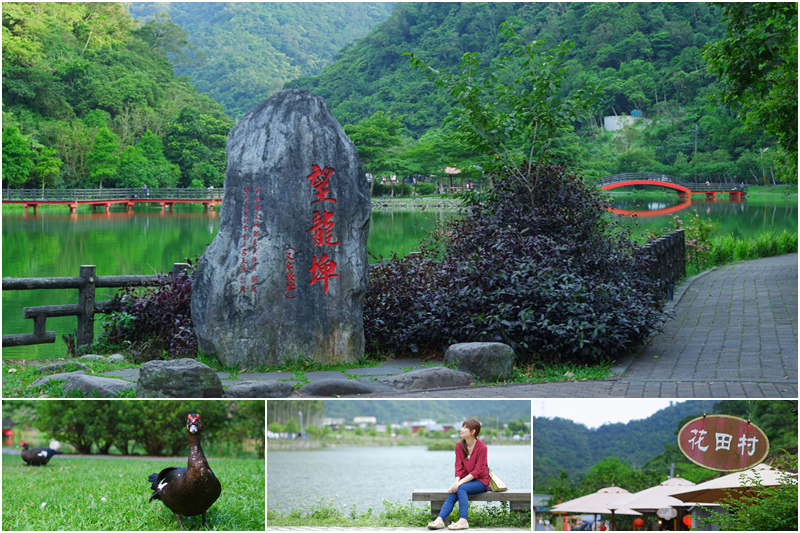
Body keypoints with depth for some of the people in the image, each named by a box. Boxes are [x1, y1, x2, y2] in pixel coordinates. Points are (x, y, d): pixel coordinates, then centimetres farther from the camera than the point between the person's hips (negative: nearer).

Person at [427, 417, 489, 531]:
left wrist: (459, 483, -24)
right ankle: (440, 520, -40)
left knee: (461, 488, -32)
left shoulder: (482, 447, -12)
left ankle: (463, 520, -40)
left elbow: (477, 471, -16)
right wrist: (456, 482, -20)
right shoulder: (459, 446, 5)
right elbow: (459, 467, -1)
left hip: (480, 481, -5)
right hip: (465, 480, 5)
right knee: (453, 493, -25)